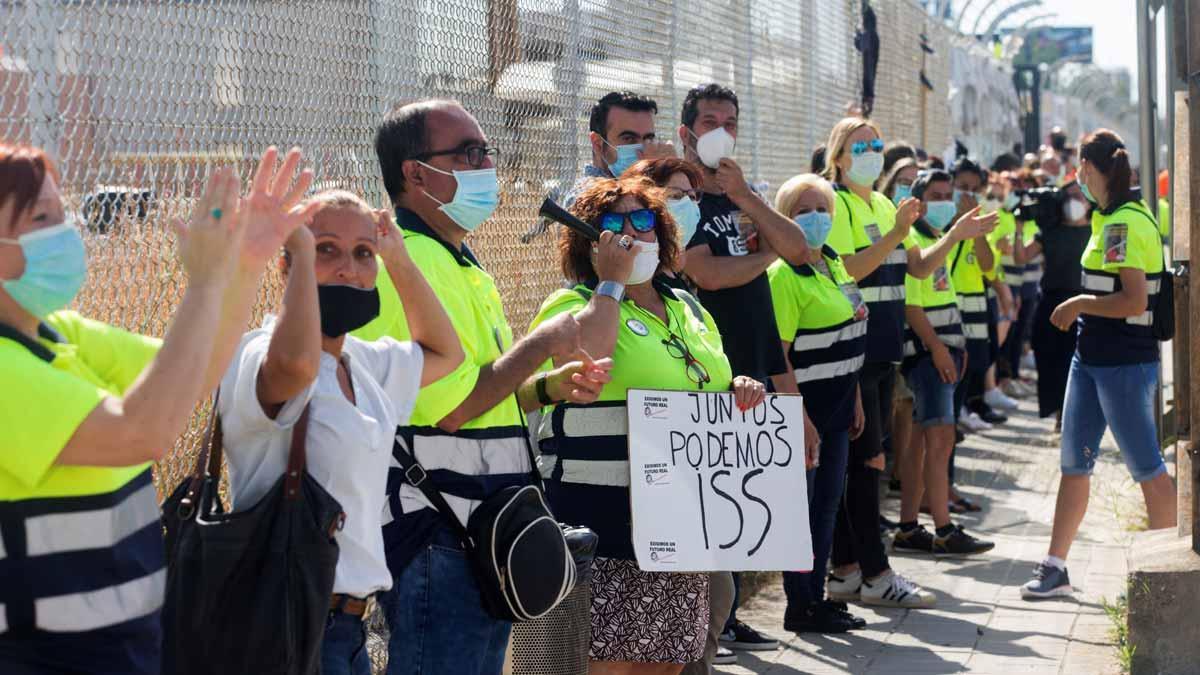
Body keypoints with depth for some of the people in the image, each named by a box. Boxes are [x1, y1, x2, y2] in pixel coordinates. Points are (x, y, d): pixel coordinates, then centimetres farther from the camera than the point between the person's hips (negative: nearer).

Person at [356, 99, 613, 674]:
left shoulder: (458, 264, 18)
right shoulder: (406, 262, -16)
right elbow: (450, 407, -23)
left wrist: (549, 387, 8)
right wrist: (547, 341, -13)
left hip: (483, 535, 10)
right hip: (434, 542, -10)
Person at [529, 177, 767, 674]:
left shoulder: (687, 307, 17)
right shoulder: (573, 304, -5)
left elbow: (710, 386, 27)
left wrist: (740, 388, 3)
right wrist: (611, 281, -15)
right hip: (604, 522, -7)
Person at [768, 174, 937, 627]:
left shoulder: (834, 265, 13)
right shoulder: (785, 276, -15)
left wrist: (854, 399, 18)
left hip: (837, 404, 9)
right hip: (805, 405, -9)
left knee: (828, 502, 12)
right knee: (803, 505, -2)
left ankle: (816, 597, 20)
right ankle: (800, 606, 6)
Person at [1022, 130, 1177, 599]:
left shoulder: (1125, 223, -18)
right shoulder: (1112, 217, 11)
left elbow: (1135, 301, -24)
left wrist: (1079, 303, -14)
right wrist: (1082, 305, 9)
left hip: (1124, 364, -10)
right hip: (1092, 357, 10)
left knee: (1145, 466, 2)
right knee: (1074, 462, 10)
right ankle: (1055, 568, 16)